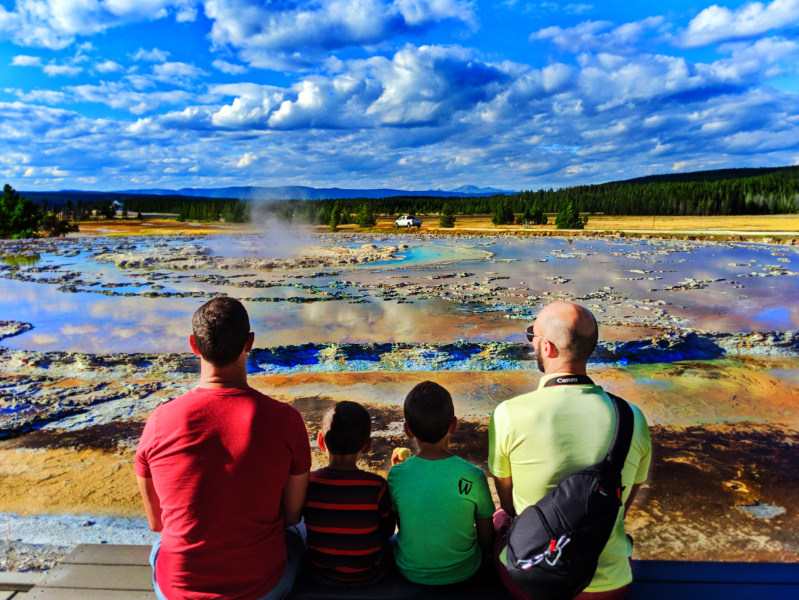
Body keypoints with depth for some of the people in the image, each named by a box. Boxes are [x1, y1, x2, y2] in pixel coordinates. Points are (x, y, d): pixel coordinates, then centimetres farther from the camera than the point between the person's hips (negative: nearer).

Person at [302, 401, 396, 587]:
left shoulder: (307, 484, -20)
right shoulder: (377, 486, -24)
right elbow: (387, 531, -11)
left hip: (321, 574, 1)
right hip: (369, 575, -1)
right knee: (390, 542, 30)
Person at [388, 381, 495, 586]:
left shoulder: (397, 476, -21)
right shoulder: (473, 476, -23)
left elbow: (394, 525, -3)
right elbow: (486, 539, -10)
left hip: (411, 572, 1)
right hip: (463, 572, -1)